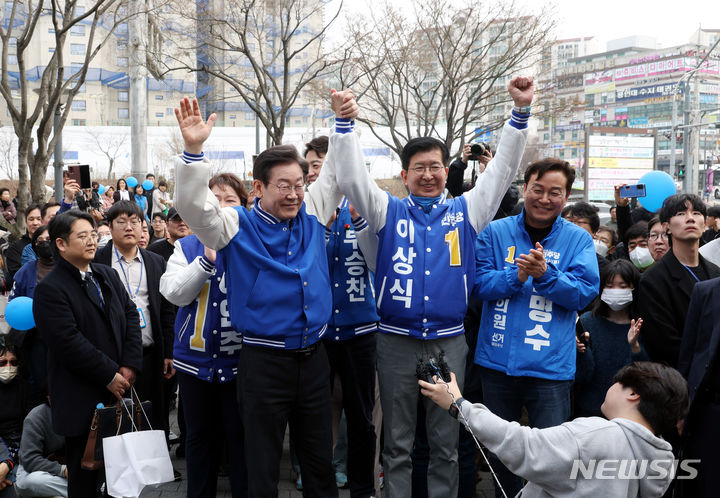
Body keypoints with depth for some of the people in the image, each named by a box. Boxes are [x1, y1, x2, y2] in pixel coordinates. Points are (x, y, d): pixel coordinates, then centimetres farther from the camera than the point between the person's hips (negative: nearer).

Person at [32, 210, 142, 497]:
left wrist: (130, 365, -4)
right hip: (82, 401, -5)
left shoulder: (107, 275, 11)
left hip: (119, 389, 6)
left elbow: (130, 315, 8)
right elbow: (68, 343, -17)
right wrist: (109, 376, -14)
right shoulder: (49, 289, -10)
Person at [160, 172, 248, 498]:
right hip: (196, 357, 2)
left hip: (239, 358, -2)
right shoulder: (188, 246, 5)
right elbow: (174, 293, -9)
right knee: (200, 435, 16)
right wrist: (207, 258, -19)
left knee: (239, 436, 5)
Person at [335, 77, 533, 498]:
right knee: (398, 442, 11)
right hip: (397, 341, -1)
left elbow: (502, 170, 1)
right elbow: (352, 179, -6)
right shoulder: (390, 212, 4)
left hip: (450, 341, 1)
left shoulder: (465, 211, 6)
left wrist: (521, 112, -8)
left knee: (447, 442, 12)